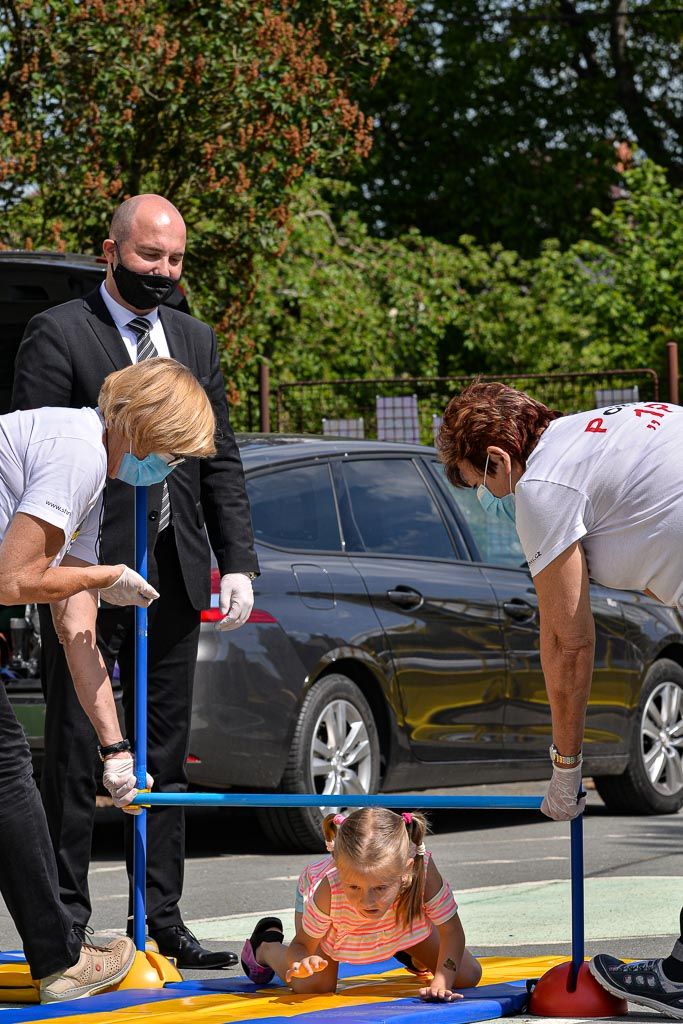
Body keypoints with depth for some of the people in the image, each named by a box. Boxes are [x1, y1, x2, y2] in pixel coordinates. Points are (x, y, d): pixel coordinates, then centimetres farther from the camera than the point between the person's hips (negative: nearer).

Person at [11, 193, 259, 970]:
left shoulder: (195, 340, 15)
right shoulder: (58, 334, -4)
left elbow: (221, 462, 16)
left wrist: (238, 562, 5)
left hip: (174, 578, 6)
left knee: (165, 752, 9)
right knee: (74, 752, -2)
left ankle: (160, 918, 15)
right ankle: (66, 920, 3)